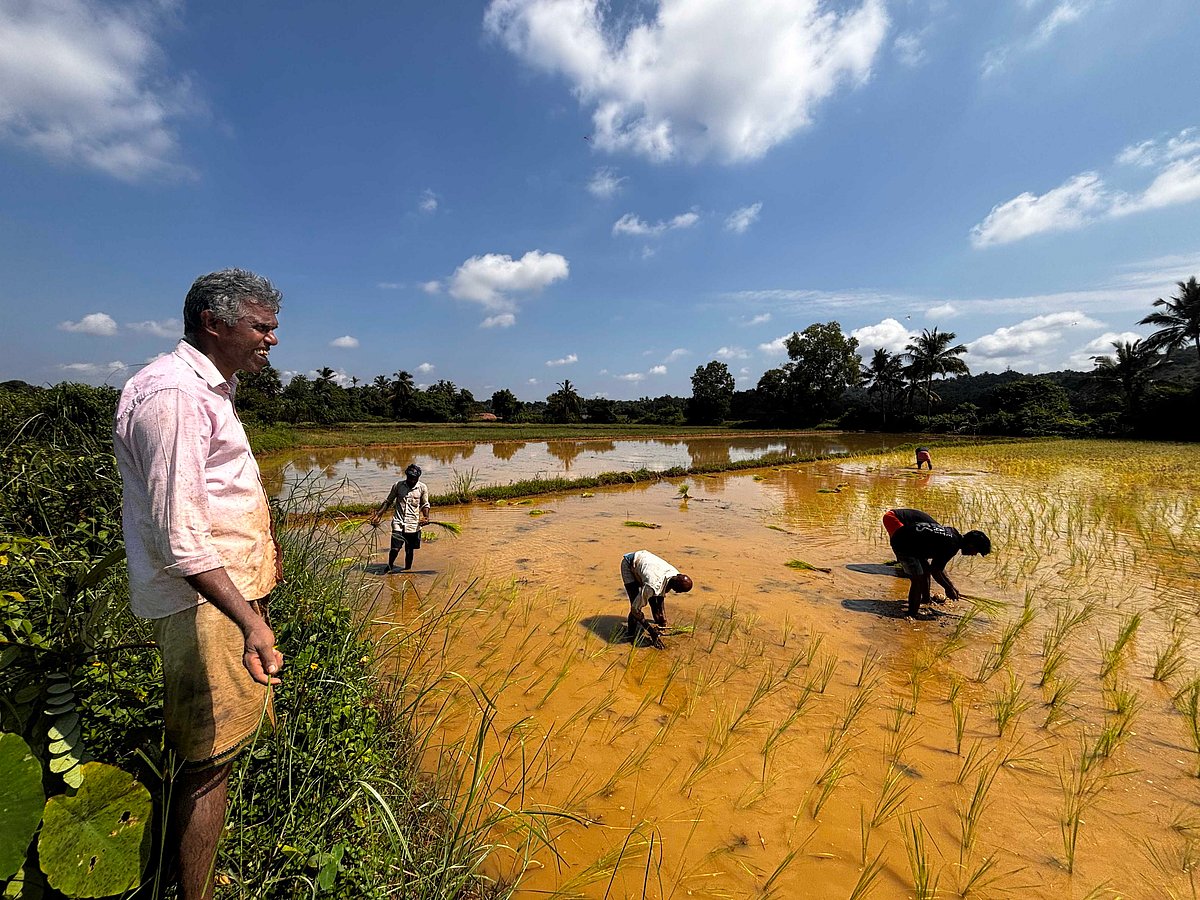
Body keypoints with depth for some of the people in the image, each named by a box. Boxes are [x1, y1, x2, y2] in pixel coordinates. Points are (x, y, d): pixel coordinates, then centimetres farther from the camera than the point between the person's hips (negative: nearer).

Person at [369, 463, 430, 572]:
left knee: (409, 551, 9)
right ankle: (390, 566, 21)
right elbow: (388, 502, 9)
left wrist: (426, 517, -10)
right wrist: (377, 515, -1)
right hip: (399, 523, 0)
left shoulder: (422, 488, 0)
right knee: (395, 549, -8)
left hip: (414, 525, 1)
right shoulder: (398, 485, 0)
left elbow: (425, 505, 9)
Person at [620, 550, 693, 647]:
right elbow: (635, 608, -28)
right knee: (635, 604, -14)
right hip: (629, 565, -7)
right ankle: (632, 637, 6)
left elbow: (662, 595, 2)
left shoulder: (675, 575, -19)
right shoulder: (653, 586, -40)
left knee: (655, 601, 7)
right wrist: (650, 629, -20)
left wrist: (663, 620, 6)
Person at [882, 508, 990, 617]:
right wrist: (949, 588, 3)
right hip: (902, 544, -10)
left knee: (926, 567, 22)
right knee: (918, 579, -8)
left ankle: (926, 600, 41)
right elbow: (935, 571, -12)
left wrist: (951, 586, 22)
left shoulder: (953, 533, 9)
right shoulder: (952, 546, -19)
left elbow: (938, 566, 18)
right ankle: (912, 614, 0)